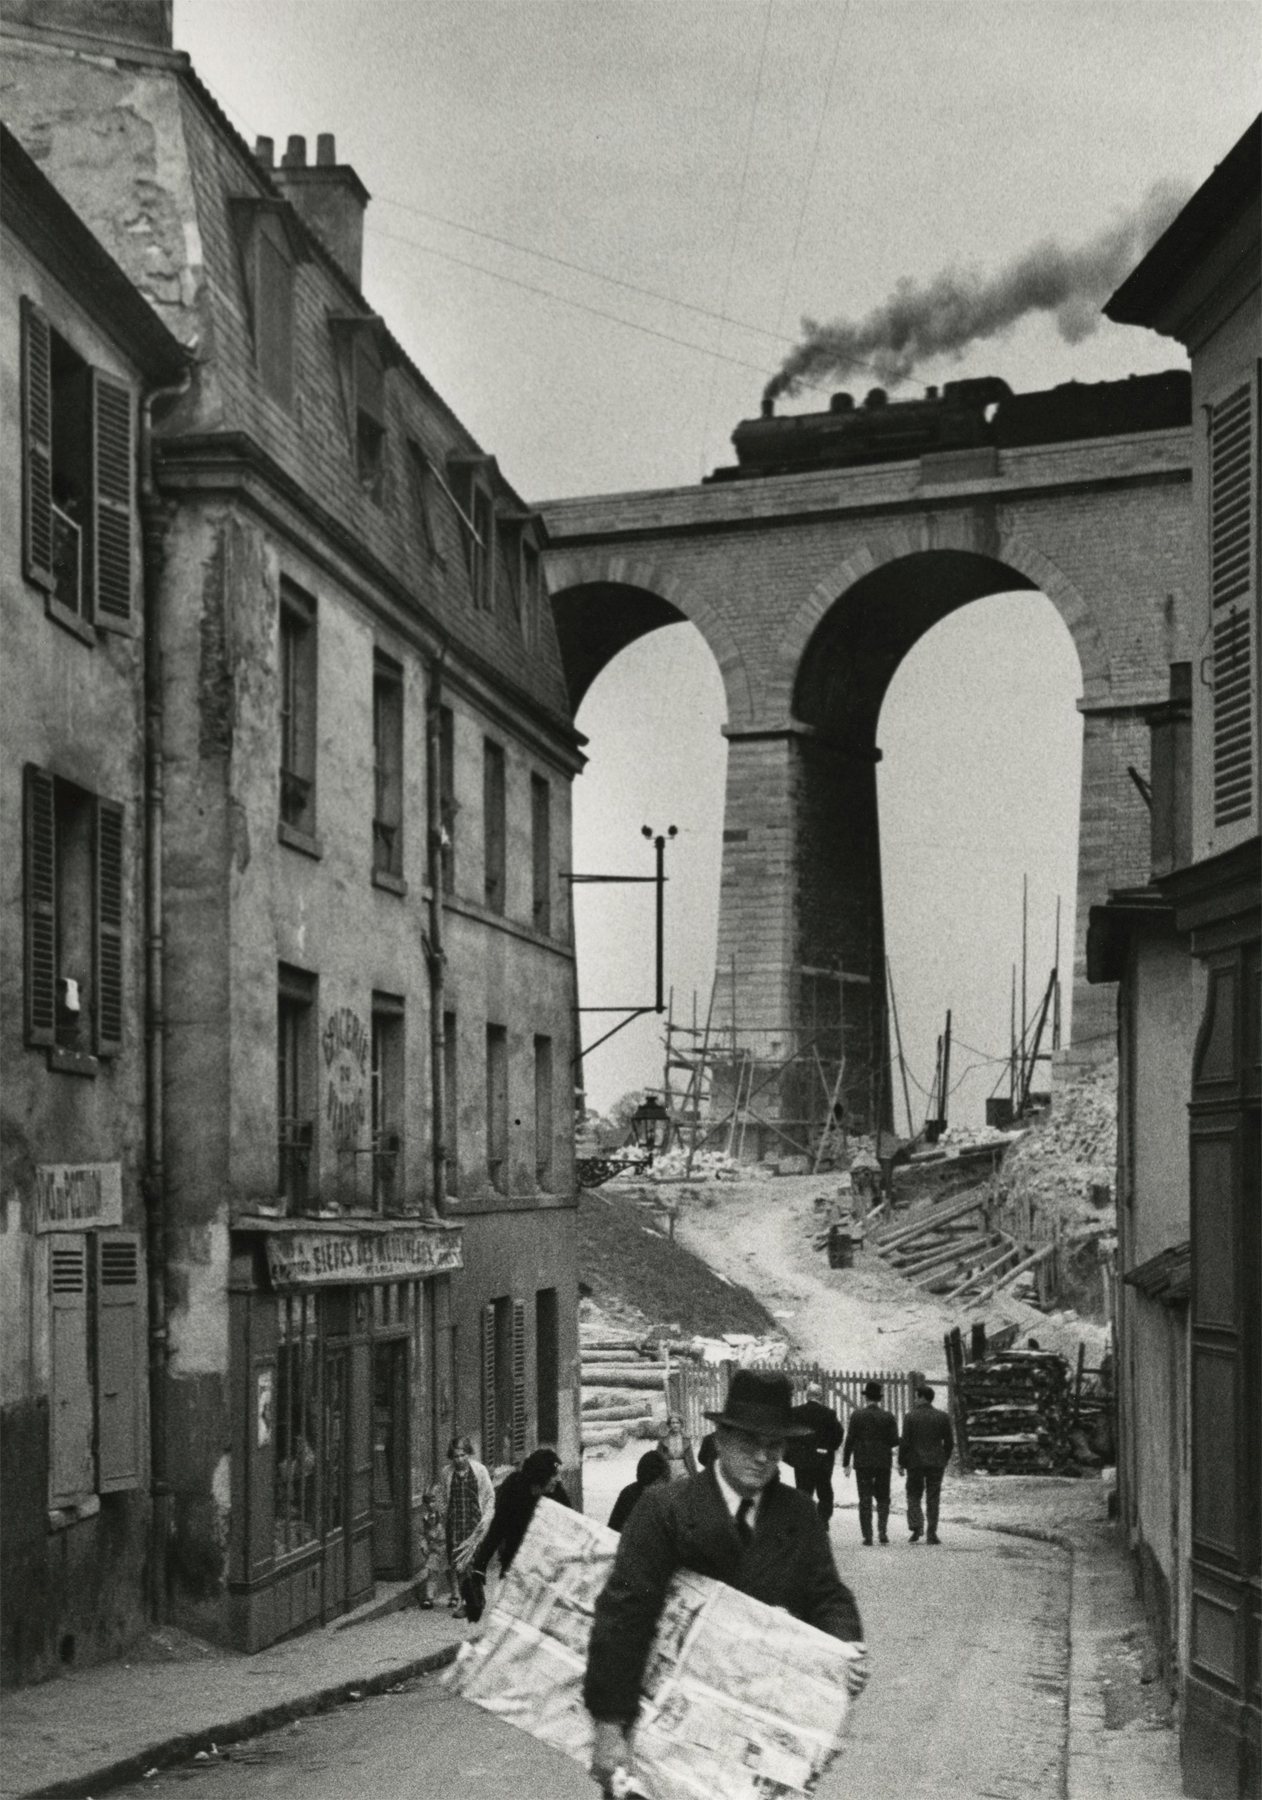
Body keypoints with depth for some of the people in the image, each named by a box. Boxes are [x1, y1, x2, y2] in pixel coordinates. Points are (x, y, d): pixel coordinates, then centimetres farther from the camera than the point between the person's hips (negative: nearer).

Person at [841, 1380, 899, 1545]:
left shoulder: (857, 1415, -6)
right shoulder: (888, 1417, -3)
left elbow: (849, 1440, -6)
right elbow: (894, 1441, -4)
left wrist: (846, 1463, 0)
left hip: (862, 1463, -1)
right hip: (883, 1462, 1)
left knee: (865, 1500, 4)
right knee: (883, 1499, 13)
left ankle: (867, 1535, 1)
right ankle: (882, 1530, -2)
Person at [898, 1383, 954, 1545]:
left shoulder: (910, 1417, -8)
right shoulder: (942, 1416, 0)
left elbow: (905, 1442, -9)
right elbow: (949, 1442, 3)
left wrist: (901, 1462, 0)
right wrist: (945, 1459, 16)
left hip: (915, 1462, -2)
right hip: (936, 1463, 2)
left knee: (913, 1495, 10)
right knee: (933, 1499, 7)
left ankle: (916, 1527, -9)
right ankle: (931, 1534, 4)